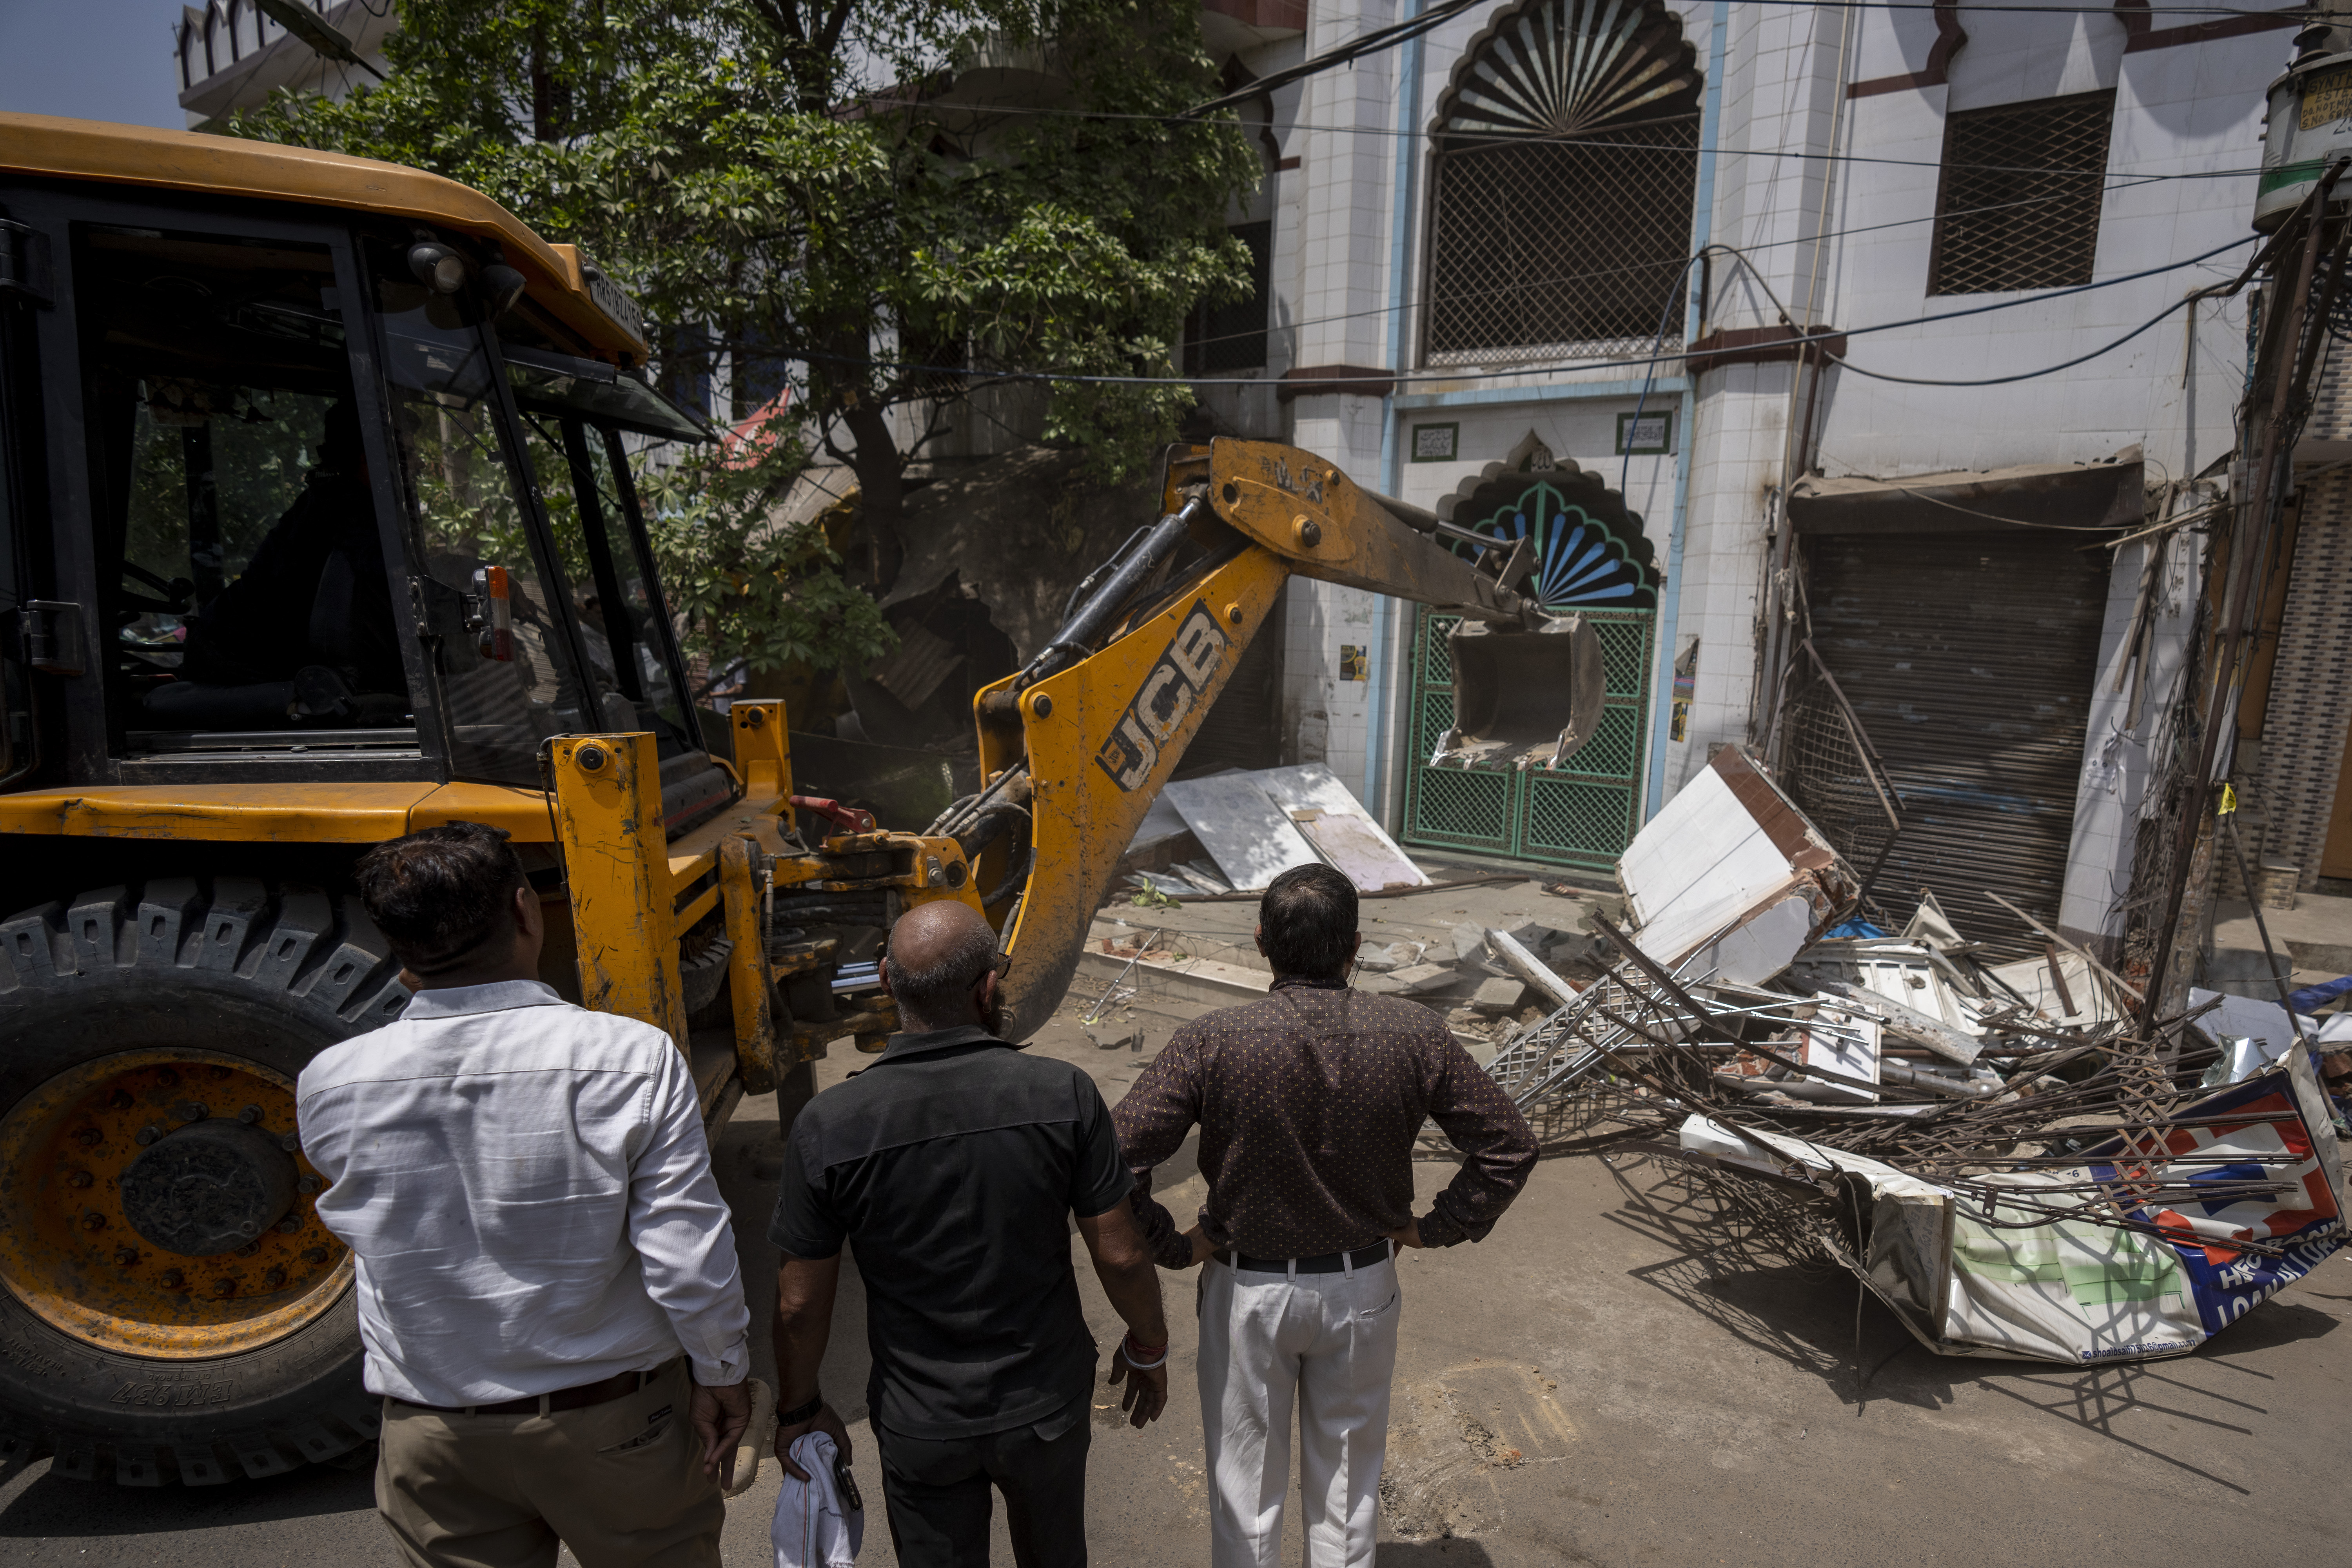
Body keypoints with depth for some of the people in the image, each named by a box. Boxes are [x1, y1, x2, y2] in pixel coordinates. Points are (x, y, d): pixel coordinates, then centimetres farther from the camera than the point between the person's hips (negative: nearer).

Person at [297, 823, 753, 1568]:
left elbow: (364, 1220, 6)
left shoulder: (329, 1085, -15)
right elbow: (689, 1260, -23)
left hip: (432, 1437, 2)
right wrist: (723, 1377, -4)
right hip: (616, 1418, -1)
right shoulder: (631, 1058, -25)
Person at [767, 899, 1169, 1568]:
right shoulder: (1064, 1095, -21)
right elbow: (1120, 1255, -13)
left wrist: (799, 1409, 8)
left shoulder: (827, 1126, -20)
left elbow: (801, 1302, -10)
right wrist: (1147, 1348, 6)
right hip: (1047, 1406, 1)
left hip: (920, 1425, 0)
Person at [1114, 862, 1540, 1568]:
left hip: (1249, 1290, -2)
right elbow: (1510, 1144, -9)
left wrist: (1171, 1244, -11)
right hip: (1364, 1288, 2)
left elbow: (1117, 1155, -26)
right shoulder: (1412, 1034, -16)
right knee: (1348, 1476, 25)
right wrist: (1438, 1227, 0)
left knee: (1247, 1482, 21)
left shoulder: (1212, 1043, -23)